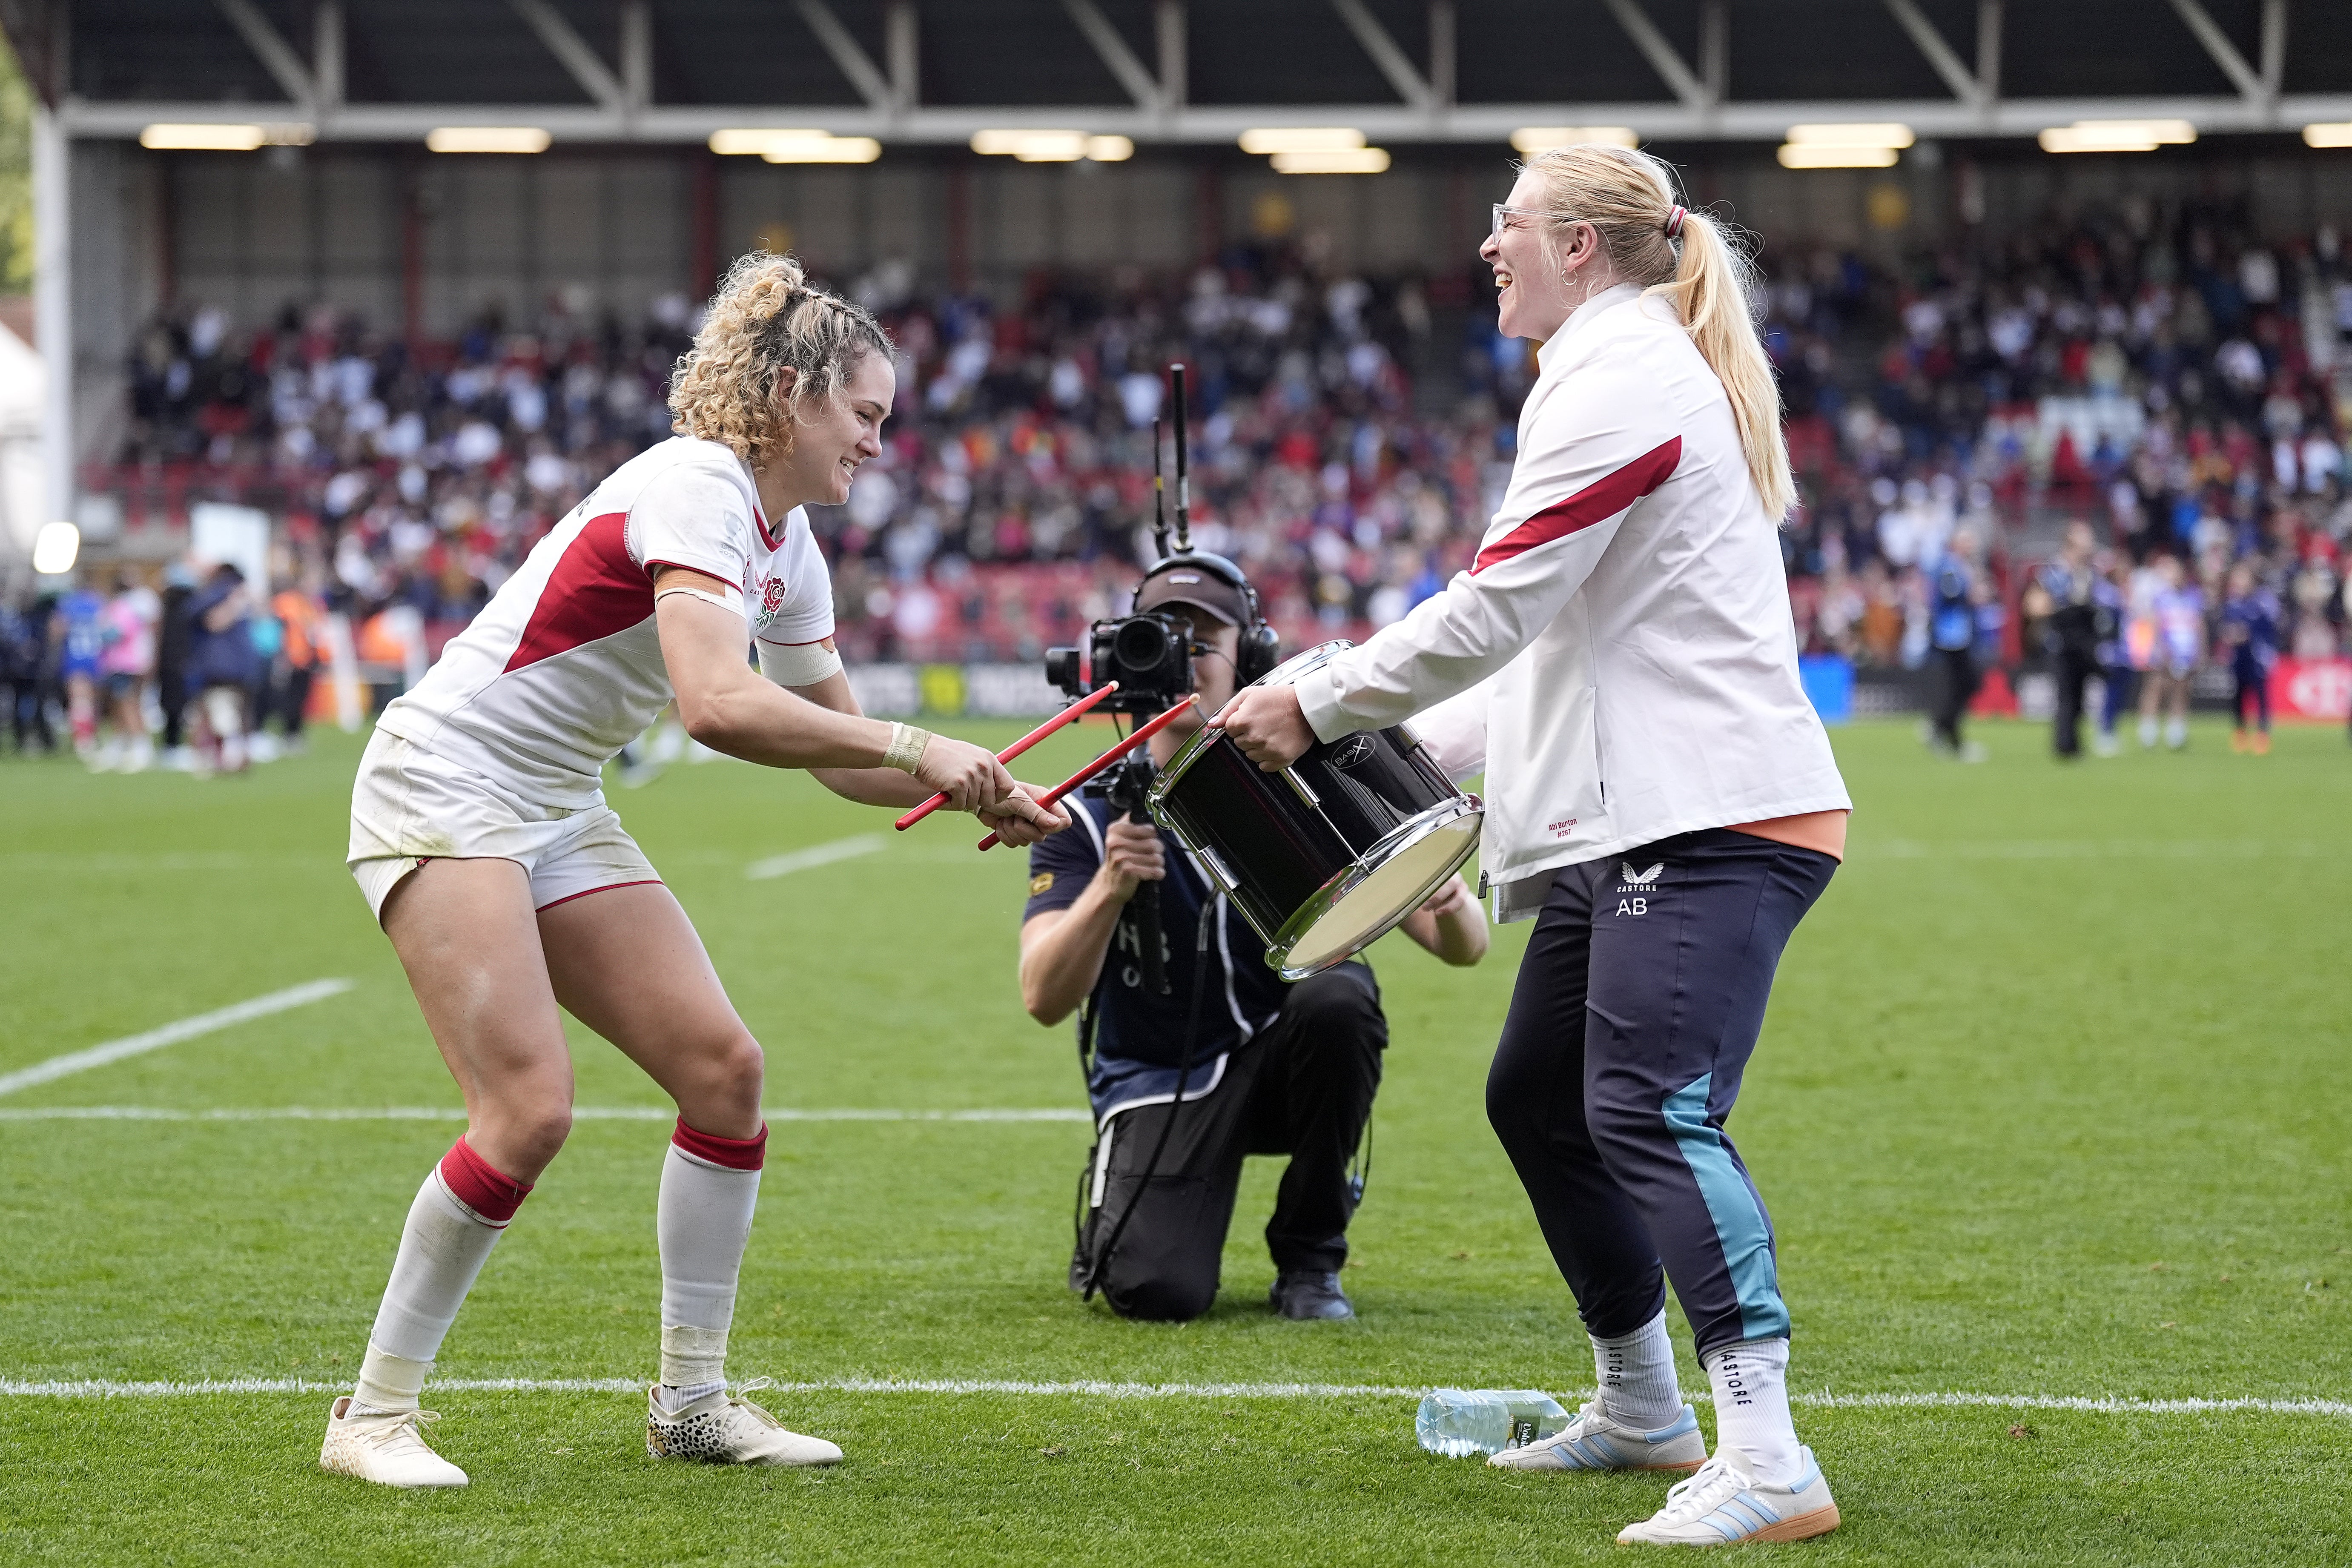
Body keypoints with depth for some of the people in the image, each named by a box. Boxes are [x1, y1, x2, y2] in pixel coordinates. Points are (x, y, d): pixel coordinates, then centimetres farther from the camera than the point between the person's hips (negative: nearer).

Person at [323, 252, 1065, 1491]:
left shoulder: (788, 540, 9)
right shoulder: (696, 489, -20)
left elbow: (838, 754, 16)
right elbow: (717, 706, -35)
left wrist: (982, 795, 0)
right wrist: (915, 748, -32)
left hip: (557, 816, 9)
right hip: (441, 786, -9)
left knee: (722, 1066, -1)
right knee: (529, 1110, -19)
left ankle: (691, 1400, 9)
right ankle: (373, 1414, -6)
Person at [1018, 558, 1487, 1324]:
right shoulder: (1092, 812, -10)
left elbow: (1464, 947, -12)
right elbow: (1044, 999, -22)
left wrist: (1449, 907, -37)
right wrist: (1109, 889, -40)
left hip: (1281, 1060, 2)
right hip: (1160, 1084, -1)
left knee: (1337, 994, -32)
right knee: (1157, 1290, -25)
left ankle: (1309, 1256, -10)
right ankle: (1116, 1214, 15)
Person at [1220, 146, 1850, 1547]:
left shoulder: (1622, 382, -11)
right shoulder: (1634, 374, 23)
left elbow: (1492, 613, -15)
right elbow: (1557, 645, 27)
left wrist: (1316, 708, -5)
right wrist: (1400, 747, 26)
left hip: (1709, 817, -11)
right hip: (1639, 812, 11)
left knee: (1650, 1111, -21)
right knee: (1537, 1099, 18)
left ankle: (1767, 1462, -28)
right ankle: (1641, 1410, 29)